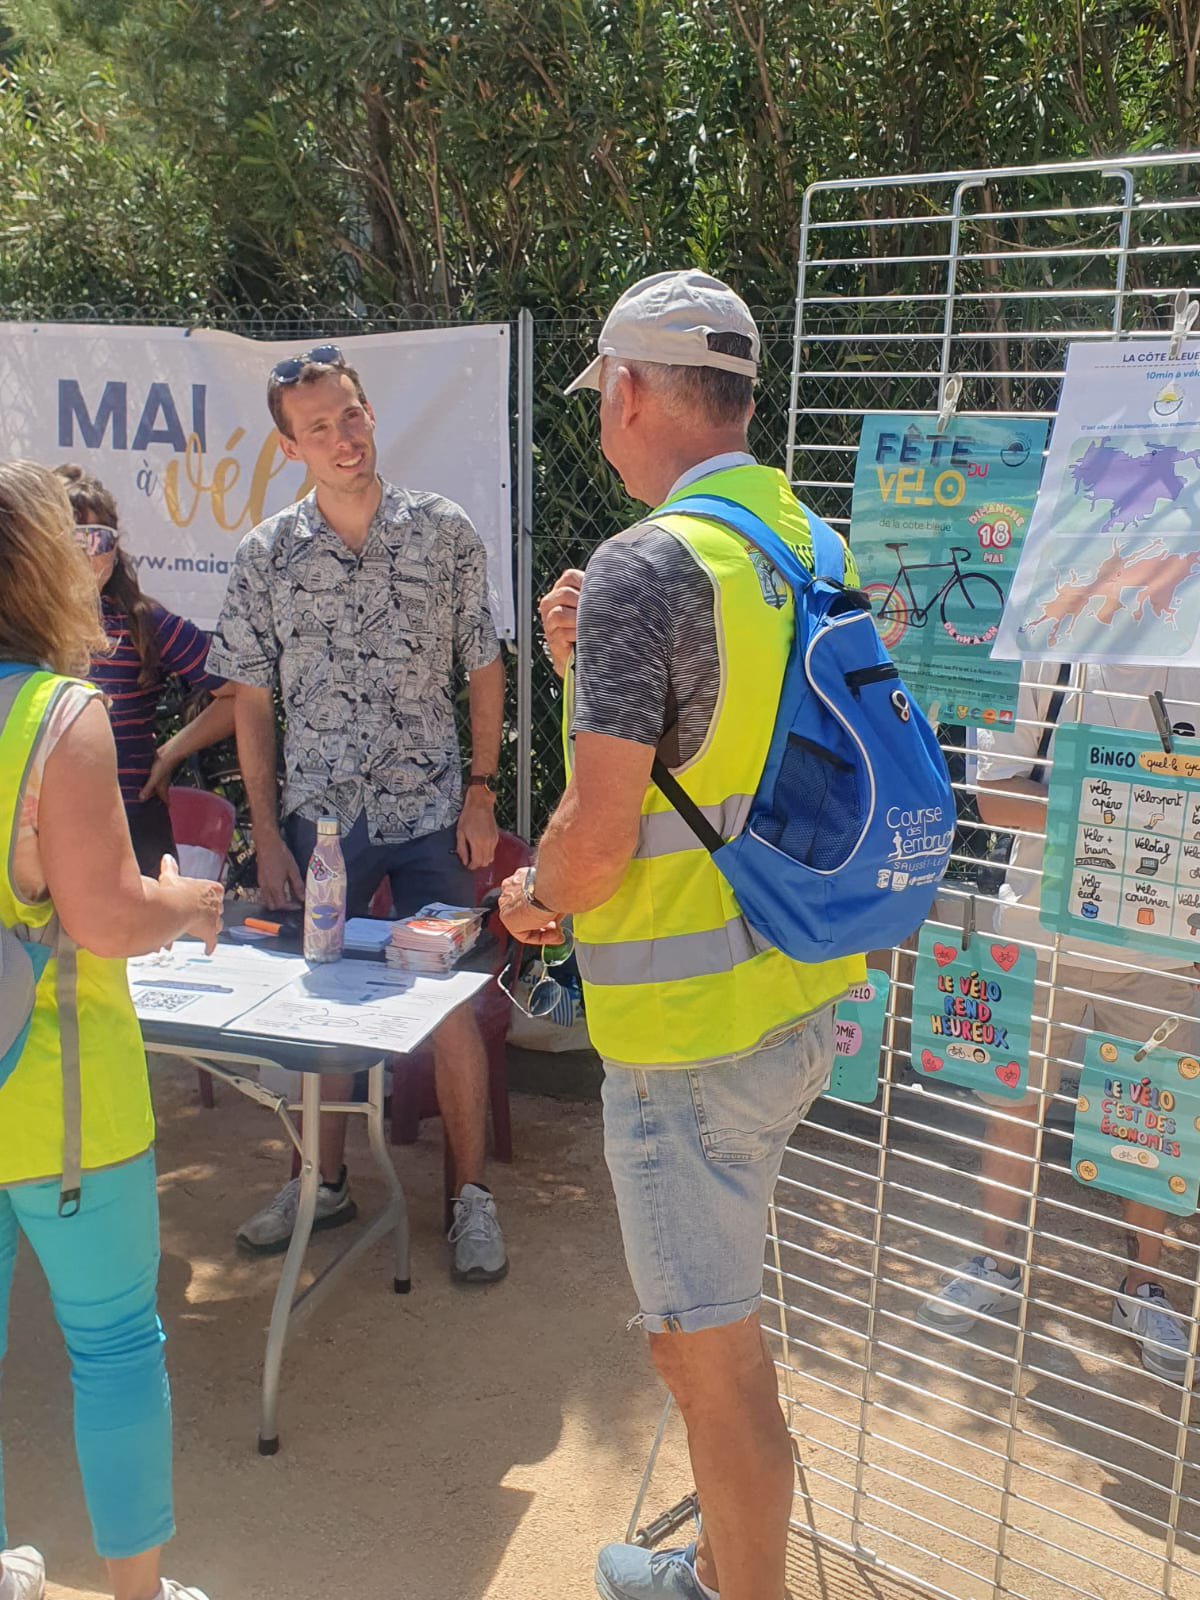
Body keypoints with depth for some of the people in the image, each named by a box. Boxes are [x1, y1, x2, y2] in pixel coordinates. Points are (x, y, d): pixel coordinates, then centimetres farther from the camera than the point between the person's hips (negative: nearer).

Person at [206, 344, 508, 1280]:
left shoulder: (445, 531, -3)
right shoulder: (266, 555, -2)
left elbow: (484, 669, 3)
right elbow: (251, 701, 3)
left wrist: (482, 795, -2)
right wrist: (266, 834, 0)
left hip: (430, 815, -1)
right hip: (318, 818, 2)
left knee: (452, 1007, 3)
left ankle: (473, 1195, 20)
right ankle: (325, 1184, 31)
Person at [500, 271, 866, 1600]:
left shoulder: (648, 565, -19)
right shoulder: (809, 542, 7)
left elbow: (596, 840, -22)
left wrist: (531, 894, -1)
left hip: (691, 1024, -9)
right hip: (800, 993, 9)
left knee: (714, 1354, 7)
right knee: (699, 1321, 25)